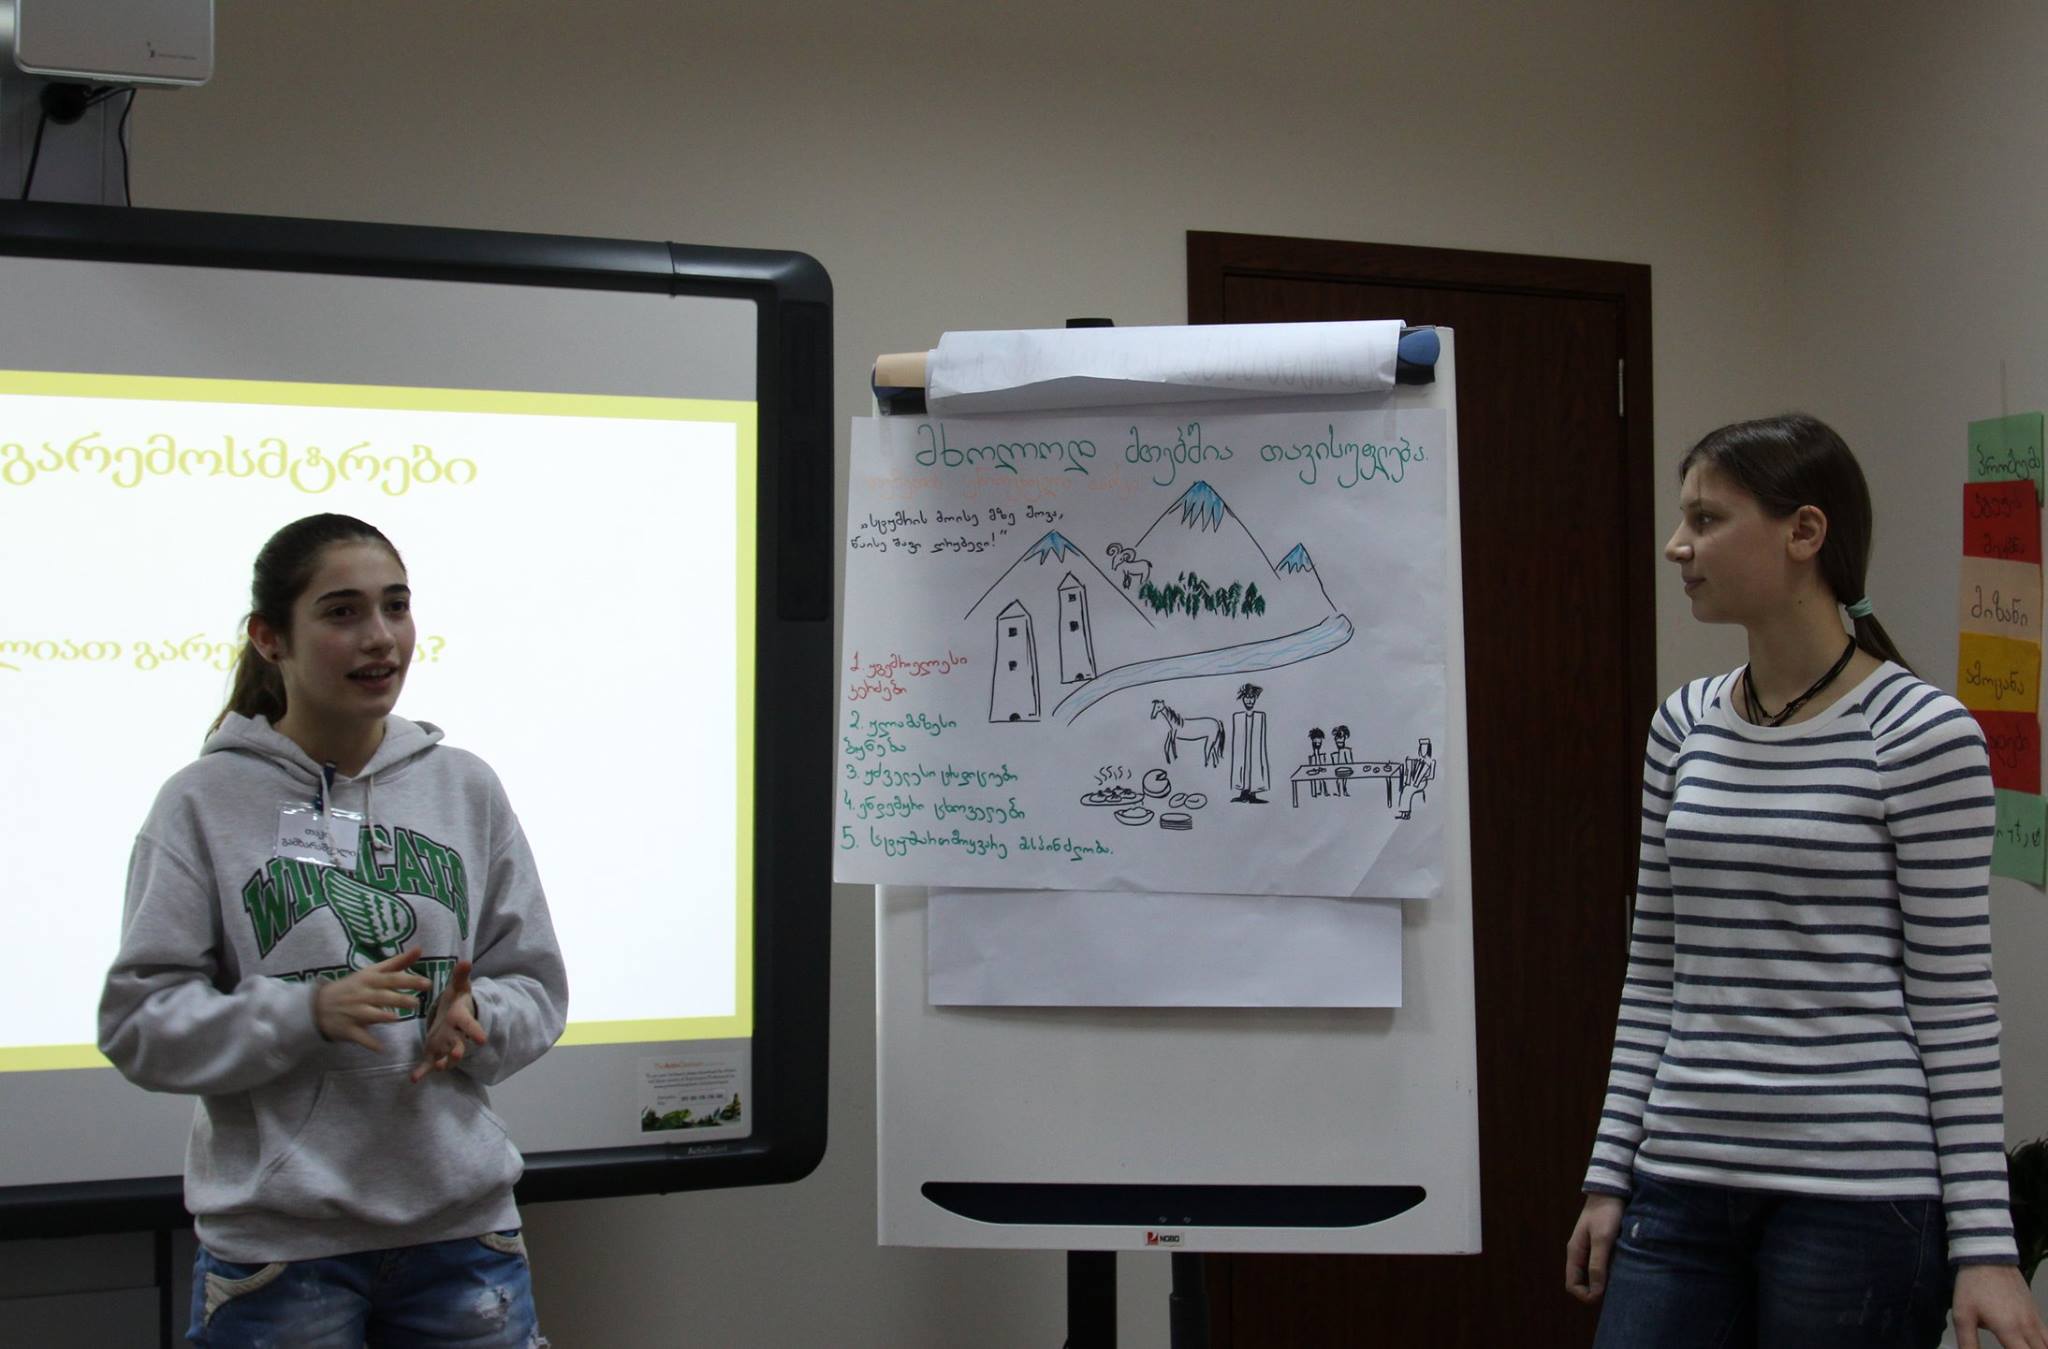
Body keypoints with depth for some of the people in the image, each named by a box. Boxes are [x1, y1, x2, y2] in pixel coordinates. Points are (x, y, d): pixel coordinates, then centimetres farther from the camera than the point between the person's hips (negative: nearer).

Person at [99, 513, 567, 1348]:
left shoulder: (466, 788, 6)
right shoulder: (205, 802, -3)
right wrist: (309, 1012, -19)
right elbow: (137, 1022, -6)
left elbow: (535, 987, 9)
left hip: (462, 1224, 3)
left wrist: (476, 1018, -12)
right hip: (277, 1240, -3)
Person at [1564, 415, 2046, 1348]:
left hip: (1860, 1197, -5)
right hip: (1684, 1182, 5)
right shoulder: (1685, 727, 7)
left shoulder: (1921, 734, -8)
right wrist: (1611, 1172, 10)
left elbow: (1956, 1000, -7)